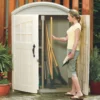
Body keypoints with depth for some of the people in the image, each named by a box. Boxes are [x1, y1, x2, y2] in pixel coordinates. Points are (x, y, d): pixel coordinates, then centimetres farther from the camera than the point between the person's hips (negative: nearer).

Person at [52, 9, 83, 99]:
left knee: (72, 70, -10)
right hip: (70, 49, 9)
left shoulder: (77, 26, -12)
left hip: (74, 50, -9)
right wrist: (56, 38, 22)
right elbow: (66, 38, 20)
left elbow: (76, 41, -18)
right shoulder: (72, 26, 16)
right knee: (72, 69, 10)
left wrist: (72, 52, -21)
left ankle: (79, 92, -11)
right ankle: (73, 91, 14)